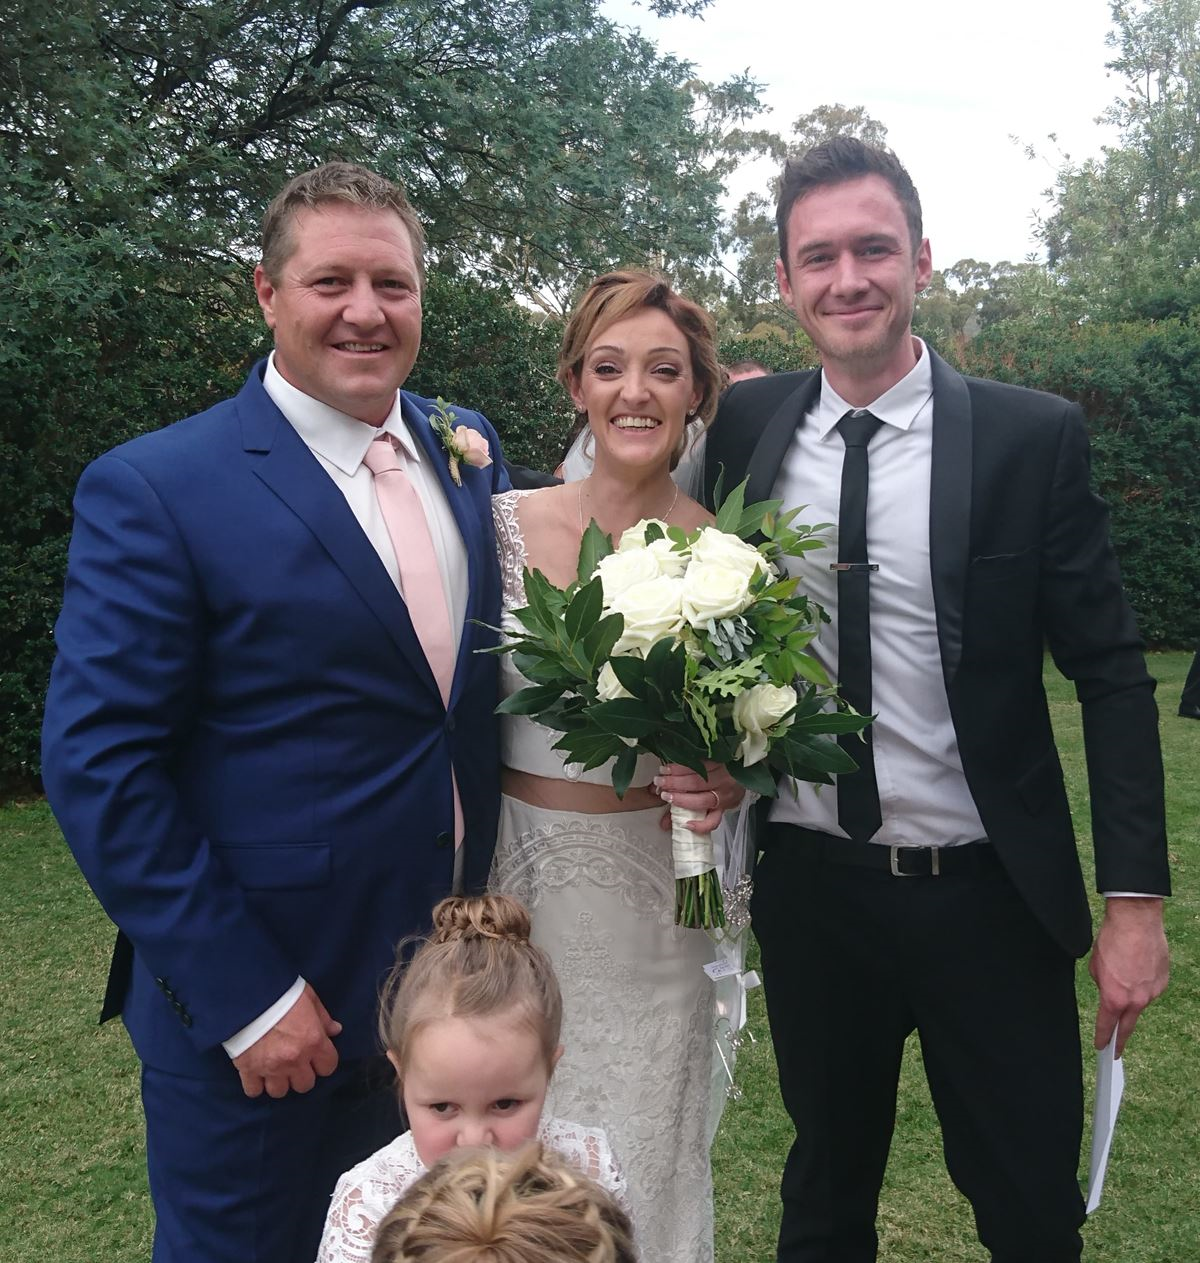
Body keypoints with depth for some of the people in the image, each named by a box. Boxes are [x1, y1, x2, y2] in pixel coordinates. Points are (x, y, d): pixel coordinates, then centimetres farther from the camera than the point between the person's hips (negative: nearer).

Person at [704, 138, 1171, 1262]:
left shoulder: (1034, 438, -8)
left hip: (991, 896, -2)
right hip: (810, 892, 2)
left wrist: (1135, 897, -10)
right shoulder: (742, 429, -1)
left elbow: (1110, 673, -6)